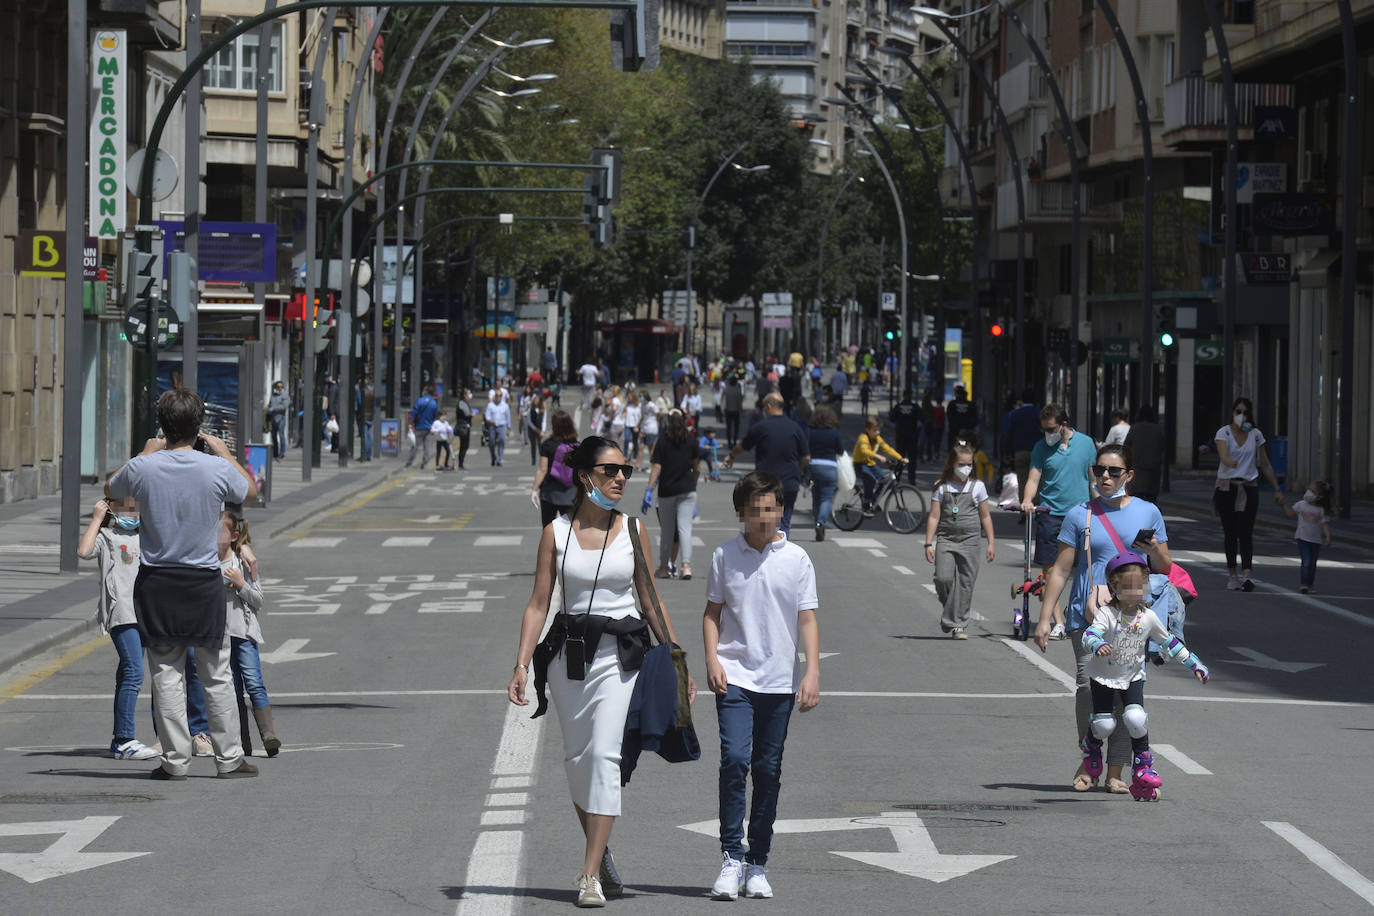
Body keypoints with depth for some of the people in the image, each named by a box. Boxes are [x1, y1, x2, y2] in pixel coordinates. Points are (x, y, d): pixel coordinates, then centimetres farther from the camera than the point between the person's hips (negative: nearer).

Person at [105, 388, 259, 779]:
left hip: (156, 585, 0)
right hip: (205, 584, 0)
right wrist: (225, 453, 21)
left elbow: (110, 490, 15)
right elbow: (251, 491, 13)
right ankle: (229, 758, 13)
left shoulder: (142, 468, -8)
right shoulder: (217, 468, -10)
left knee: (166, 673, 6)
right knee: (217, 675, 8)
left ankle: (176, 759, 5)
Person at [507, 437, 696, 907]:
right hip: (567, 653, 2)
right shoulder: (556, 532, 2)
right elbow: (539, 603, 1)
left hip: (619, 656, -2)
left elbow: (650, 600, 10)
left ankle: (591, 874, -14)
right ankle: (600, 852, 30)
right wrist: (522, 664, -8)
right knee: (577, 760, 9)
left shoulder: (633, 530, 3)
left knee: (604, 755, -14)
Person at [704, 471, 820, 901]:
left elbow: (807, 619, 3)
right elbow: (713, 613, 11)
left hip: (779, 680, 1)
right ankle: (731, 857, -11)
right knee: (735, 759, -16)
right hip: (735, 676, -1)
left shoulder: (796, 559, 2)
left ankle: (757, 864, 15)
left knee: (768, 771, 5)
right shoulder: (725, 556, 4)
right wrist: (712, 660, -3)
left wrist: (812, 672, -7)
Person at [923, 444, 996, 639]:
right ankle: (949, 611, 13)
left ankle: (958, 624, 5)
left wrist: (991, 543, 9)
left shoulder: (977, 486, 6)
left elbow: (985, 517, 12)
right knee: (943, 578, -14)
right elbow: (934, 517, 5)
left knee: (965, 583, -2)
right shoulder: (941, 487, 5)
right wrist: (929, 544, 0)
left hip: (968, 540, 0)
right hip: (945, 539, 0)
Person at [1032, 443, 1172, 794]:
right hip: (1088, 615, -1)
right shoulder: (1080, 515, 8)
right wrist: (1044, 618, 3)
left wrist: (1153, 551, -7)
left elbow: (1164, 568, 16)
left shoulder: (1148, 513, 11)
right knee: (1088, 686, -12)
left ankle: (1116, 771, 0)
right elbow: (1061, 570, 8)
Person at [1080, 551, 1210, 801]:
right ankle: (1091, 745, 34)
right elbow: (1090, 635, -35)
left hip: (1133, 677, 2)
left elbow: (1170, 642, 7)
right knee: (1104, 723, -4)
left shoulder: (1148, 617, -6)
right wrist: (1098, 646, -59)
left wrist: (1195, 665, 10)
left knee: (1135, 718, -19)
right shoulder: (1107, 614, -19)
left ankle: (1142, 766, -4)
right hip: (1103, 676, -2)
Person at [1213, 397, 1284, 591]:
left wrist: (1277, 489, 9)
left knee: (1245, 533, -11)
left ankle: (1246, 576, -20)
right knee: (1230, 533, 3)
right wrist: (1231, 462, -46)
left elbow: (1265, 465, 11)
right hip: (1226, 486, -1)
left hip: (1248, 488, 1)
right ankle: (1232, 575, 12)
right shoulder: (1224, 433, -3)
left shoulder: (1256, 435, 5)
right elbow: (1223, 455, -23)